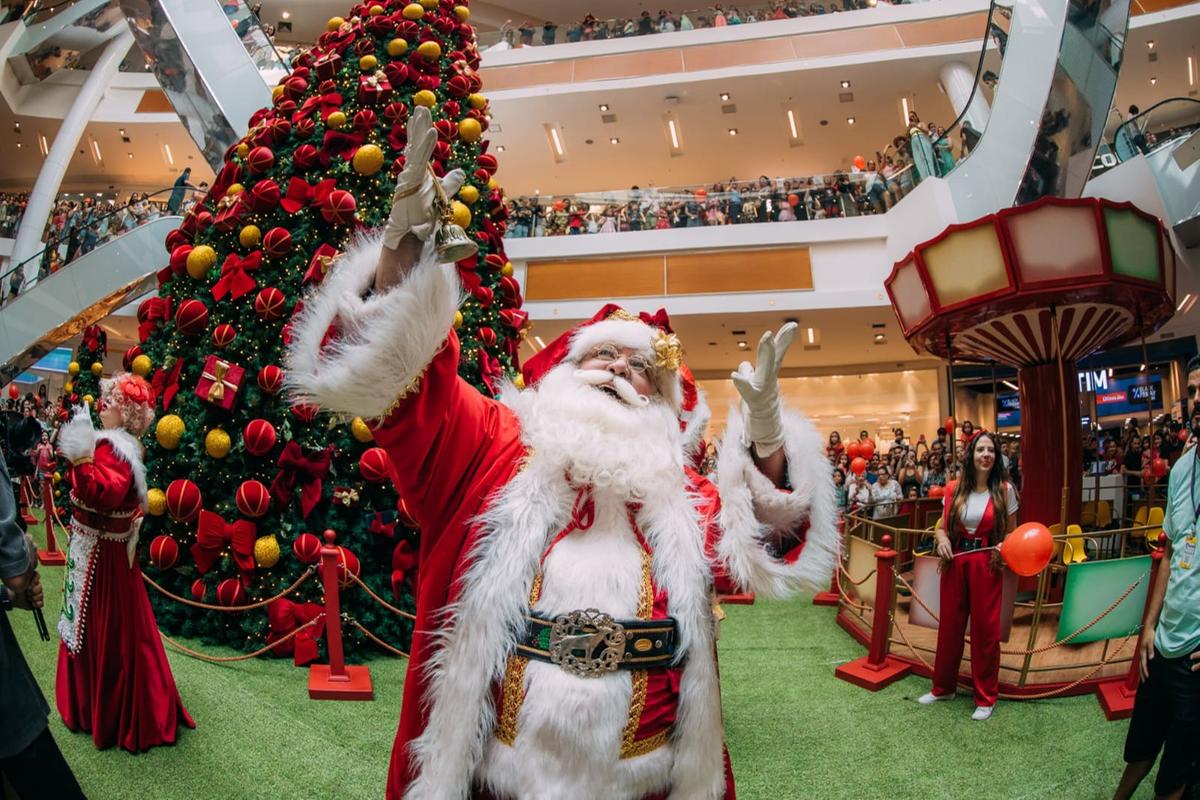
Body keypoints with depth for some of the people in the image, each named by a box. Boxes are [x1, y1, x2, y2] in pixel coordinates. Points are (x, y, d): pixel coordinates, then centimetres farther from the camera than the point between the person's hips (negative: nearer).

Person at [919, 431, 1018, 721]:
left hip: (987, 565, -2)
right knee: (949, 625, 12)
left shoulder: (1004, 490, -4)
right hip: (955, 562, 3)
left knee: (985, 629, 5)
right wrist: (942, 539, -11)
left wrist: (1004, 548, -19)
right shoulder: (954, 489, 2)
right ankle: (944, 686, 29)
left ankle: (986, 697, 22)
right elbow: (942, 527, 10)